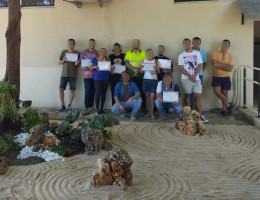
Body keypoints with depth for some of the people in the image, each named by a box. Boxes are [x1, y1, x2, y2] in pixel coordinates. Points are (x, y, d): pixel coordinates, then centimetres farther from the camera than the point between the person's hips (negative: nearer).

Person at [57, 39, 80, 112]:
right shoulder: (64, 52, 8)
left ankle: (69, 105, 16)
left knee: (72, 90, 3)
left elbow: (79, 64, 7)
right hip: (64, 74, 1)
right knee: (61, 89, -5)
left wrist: (77, 64, -15)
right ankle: (62, 106, 4)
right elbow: (59, 62, 10)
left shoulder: (77, 53, 4)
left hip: (73, 75, -1)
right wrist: (63, 60, -11)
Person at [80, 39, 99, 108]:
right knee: (88, 90, -8)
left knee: (93, 90, 4)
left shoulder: (97, 53, 11)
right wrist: (83, 68, -14)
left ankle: (91, 106, 12)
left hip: (95, 74, 3)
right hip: (87, 74, -2)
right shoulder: (84, 52, 5)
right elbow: (80, 62, 5)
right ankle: (86, 106, 1)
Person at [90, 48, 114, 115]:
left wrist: (111, 68, -10)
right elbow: (90, 68, 7)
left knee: (104, 93, 7)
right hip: (97, 79, -3)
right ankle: (97, 109, -2)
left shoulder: (107, 60, 9)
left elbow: (110, 71, 10)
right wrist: (93, 67, -13)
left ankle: (102, 108, 15)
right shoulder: (94, 60, 4)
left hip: (106, 79, 3)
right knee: (98, 93, -9)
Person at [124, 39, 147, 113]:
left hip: (140, 76, -1)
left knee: (141, 91, 0)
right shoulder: (128, 53, 11)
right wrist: (134, 69, -15)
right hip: (131, 76, 1)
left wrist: (138, 71, -16)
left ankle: (143, 107, 5)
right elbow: (126, 63, 1)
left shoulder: (143, 53, 7)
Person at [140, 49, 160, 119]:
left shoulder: (155, 61, 7)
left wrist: (156, 68, -13)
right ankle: (149, 111, 12)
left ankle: (152, 112, -4)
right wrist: (141, 68, -10)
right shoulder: (144, 61, 10)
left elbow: (158, 71, 7)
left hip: (153, 80, -2)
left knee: (152, 96, -7)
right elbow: (141, 72, 10)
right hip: (146, 79, 2)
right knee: (147, 95, 3)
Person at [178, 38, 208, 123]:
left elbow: (200, 65, 3)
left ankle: (200, 115, -3)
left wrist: (194, 75, -11)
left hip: (196, 78, 1)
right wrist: (190, 76, -14)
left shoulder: (197, 53, 9)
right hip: (186, 79, -1)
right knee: (187, 95, 4)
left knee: (198, 96, -4)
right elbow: (180, 68, -4)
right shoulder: (181, 55, 5)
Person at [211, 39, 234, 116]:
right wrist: (225, 65, -11)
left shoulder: (230, 56, 1)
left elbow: (230, 69, -8)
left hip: (226, 77, 2)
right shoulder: (216, 53, -4)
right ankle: (228, 104, 1)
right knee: (217, 91, -17)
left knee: (225, 93, 7)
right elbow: (214, 64, -18)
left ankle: (224, 109, 22)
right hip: (216, 77, -1)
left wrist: (219, 65, -13)